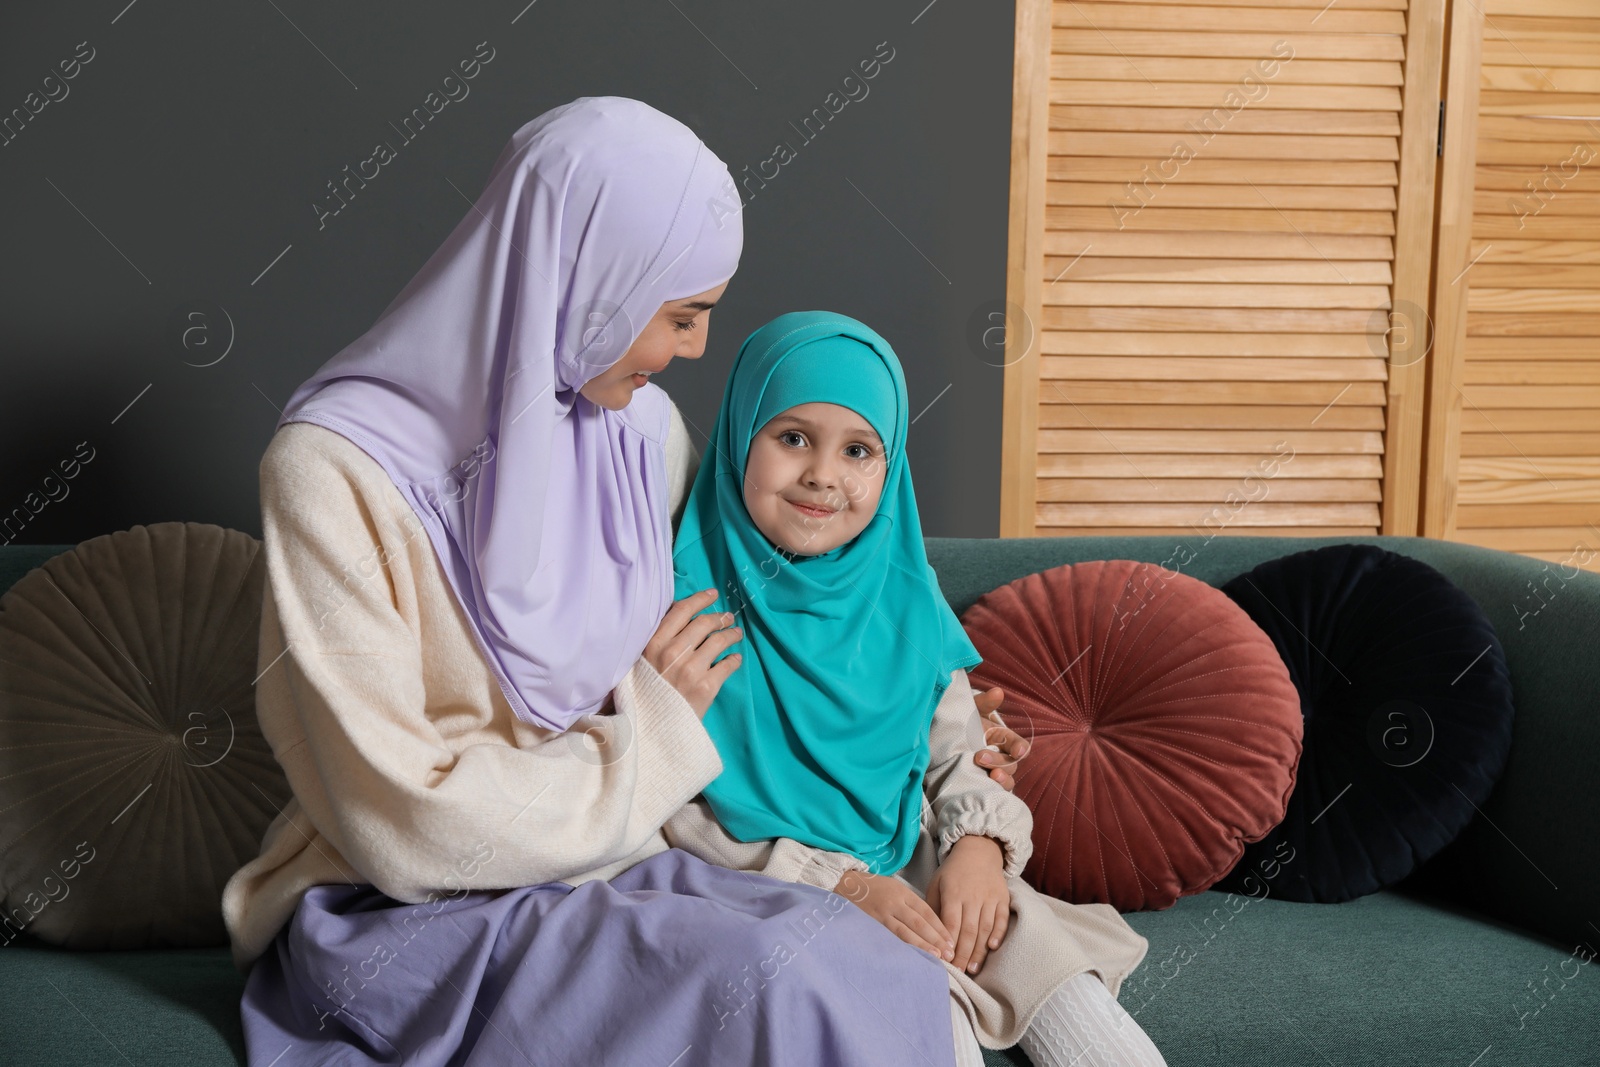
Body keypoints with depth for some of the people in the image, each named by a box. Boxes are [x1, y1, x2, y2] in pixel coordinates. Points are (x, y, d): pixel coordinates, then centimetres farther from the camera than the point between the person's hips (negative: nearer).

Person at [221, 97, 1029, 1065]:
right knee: (779, 986, -30)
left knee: (884, 978, -22)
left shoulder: (646, 426, 5)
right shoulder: (335, 472, -17)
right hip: (414, 914, -6)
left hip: (613, 860, 6)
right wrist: (654, 732, -10)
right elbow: (406, 822, -20)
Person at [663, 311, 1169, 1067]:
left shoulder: (904, 597, 3)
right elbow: (670, 815, -12)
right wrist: (837, 883, -18)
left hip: (917, 875, 5)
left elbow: (958, 753, 11)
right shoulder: (689, 599, -12)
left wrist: (979, 843, -11)